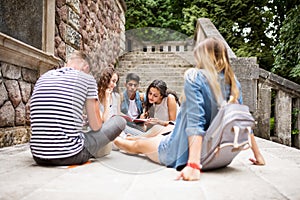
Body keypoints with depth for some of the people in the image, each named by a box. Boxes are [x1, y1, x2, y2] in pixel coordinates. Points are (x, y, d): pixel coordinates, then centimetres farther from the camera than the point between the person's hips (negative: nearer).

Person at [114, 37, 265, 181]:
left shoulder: (194, 76, -18)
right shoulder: (233, 82, -1)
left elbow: (195, 121, -28)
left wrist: (193, 164, -32)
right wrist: (258, 155, 8)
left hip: (185, 153, -7)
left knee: (138, 145, 23)